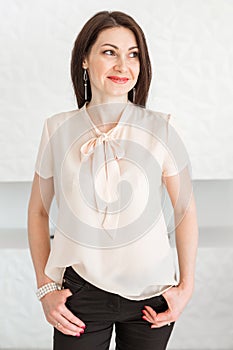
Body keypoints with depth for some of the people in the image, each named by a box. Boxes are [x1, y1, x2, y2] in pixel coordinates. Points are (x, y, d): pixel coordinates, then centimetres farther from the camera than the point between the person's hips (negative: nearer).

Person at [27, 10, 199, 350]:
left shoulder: (160, 129, -7)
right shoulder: (58, 129, -4)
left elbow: (186, 210, 1)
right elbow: (38, 211, 4)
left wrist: (186, 286, 1)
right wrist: (45, 288, 2)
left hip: (151, 292, 0)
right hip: (80, 291, 0)